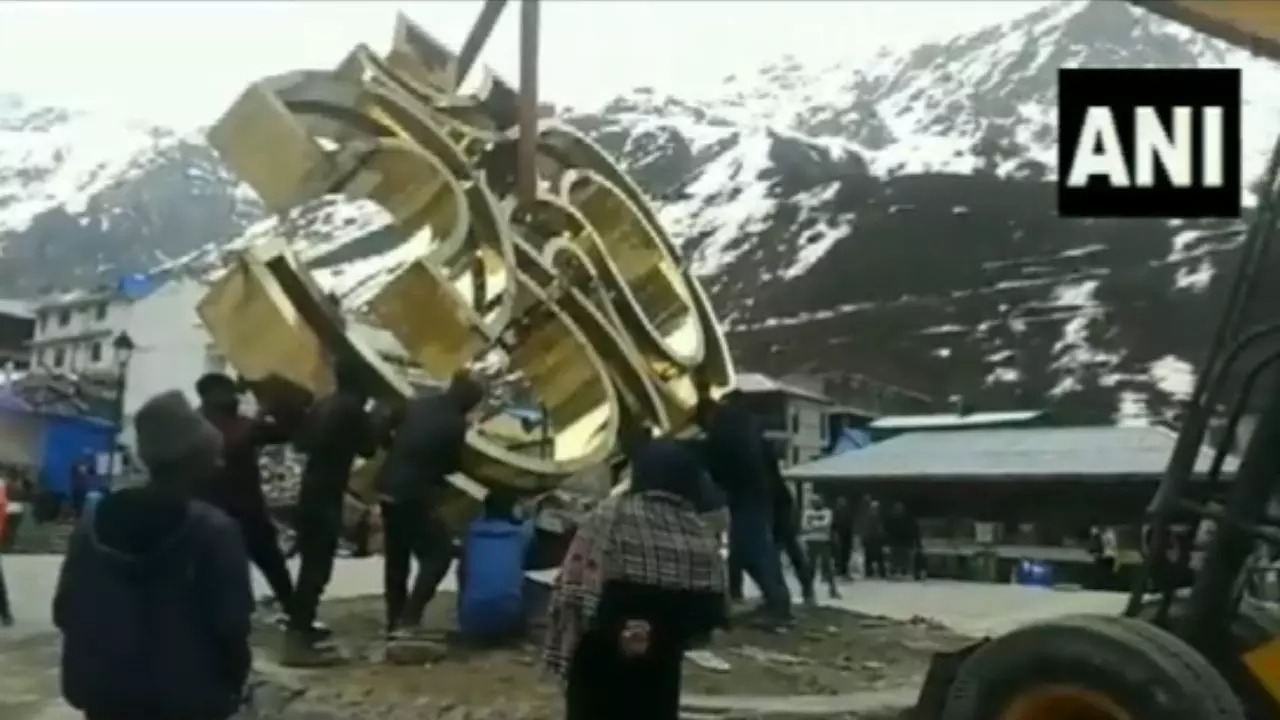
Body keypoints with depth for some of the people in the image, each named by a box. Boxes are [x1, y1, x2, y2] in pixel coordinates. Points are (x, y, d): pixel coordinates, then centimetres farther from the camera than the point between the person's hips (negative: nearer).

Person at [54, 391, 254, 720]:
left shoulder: (93, 525, 1)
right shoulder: (214, 530, -18)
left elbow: (65, 609, 7)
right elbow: (230, 625, -17)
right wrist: (233, 682, 1)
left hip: (105, 692, 6)